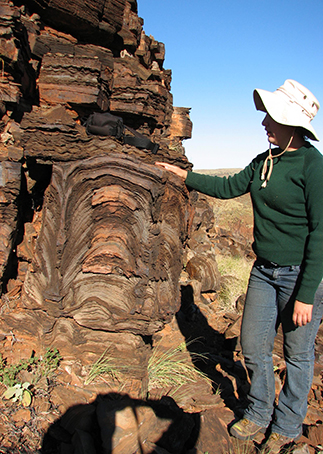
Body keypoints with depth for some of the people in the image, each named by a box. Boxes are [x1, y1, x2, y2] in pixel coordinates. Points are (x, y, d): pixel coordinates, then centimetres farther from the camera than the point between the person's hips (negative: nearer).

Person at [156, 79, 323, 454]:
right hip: (265, 270, 7)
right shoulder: (264, 161, 5)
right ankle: (259, 414, 38)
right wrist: (185, 175, 20)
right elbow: (229, 187, 19)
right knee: (252, 344, 15)